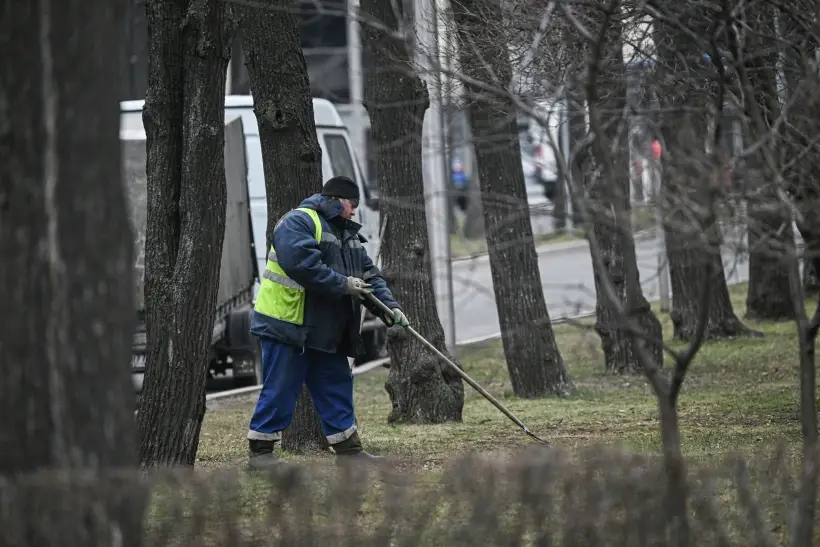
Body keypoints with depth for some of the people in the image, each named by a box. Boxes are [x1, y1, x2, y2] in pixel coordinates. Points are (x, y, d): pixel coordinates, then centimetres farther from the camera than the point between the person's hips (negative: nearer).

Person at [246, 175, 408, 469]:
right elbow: (302, 264, -28)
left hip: (326, 332, 9)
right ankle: (259, 450, 3)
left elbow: (369, 275, 14)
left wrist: (389, 306, -1)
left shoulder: (347, 233, 18)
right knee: (280, 390, -5)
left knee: (337, 387, 11)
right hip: (287, 324, -9)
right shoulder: (298, 222, -13)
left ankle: (348, 448, 18)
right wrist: (343, 284, -23)